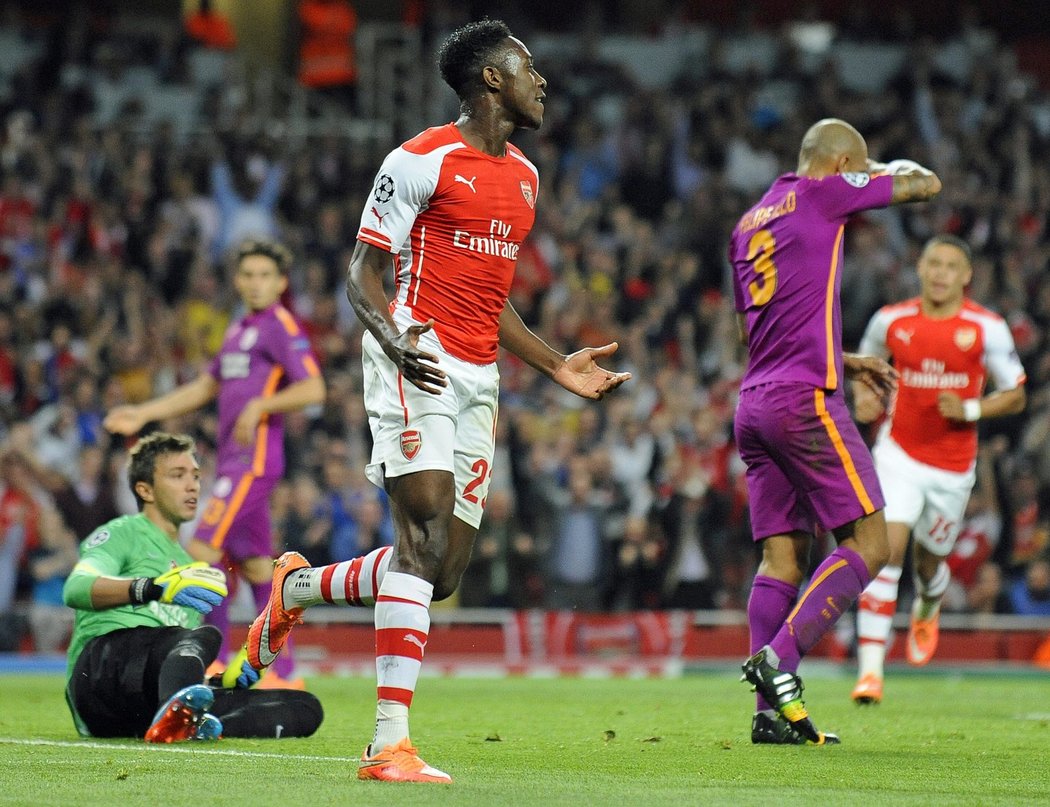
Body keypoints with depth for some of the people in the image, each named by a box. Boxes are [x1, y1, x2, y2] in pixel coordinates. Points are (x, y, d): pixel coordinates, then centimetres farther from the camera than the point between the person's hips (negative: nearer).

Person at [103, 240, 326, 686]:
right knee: (255, 567, 6)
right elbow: (204, 387, 28)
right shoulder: (239, 330, 20)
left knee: (203, 551, -14)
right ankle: (281, 673, 7)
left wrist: (259, 406, -22)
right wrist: (143, 414, 25)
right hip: (233, 461, 9)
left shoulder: (281, 327, -7)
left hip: (254, 460, -9)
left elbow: (313, 389, -16)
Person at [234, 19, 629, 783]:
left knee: (443, 572, 4)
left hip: (479, 377, 8)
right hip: (421, 365, -8)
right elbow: (363, 271, -4)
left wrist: (557, 366, 20)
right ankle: (391, 742, -20)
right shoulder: (421, 161, -5)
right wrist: (394, 339, -23)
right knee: (428, 538, -19)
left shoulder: (523, 175, 19)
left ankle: (296, 587, 30)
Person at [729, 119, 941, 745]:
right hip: (805, 400, -8)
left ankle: (773, 713, -2)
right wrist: (892, 171, 28)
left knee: (784, 556, 6)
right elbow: (928, 184, 6)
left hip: (754, 404, 8)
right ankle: (779, 659, -20)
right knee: (868, 543, -6)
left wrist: (849, 363, 28)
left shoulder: (749, 223, 22)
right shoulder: (820, 194, -1)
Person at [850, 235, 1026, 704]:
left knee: (929, 563, 14)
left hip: (954, 467, 0)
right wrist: (863, 395, -4)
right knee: (887, 550, -19)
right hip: (899, 453, 0)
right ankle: (870, 667, -20)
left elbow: (1015, 396, 0)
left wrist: (970, 410, -17)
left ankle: (927, 611, 54)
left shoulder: (987, 328, -7)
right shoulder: (892, 321, -2)